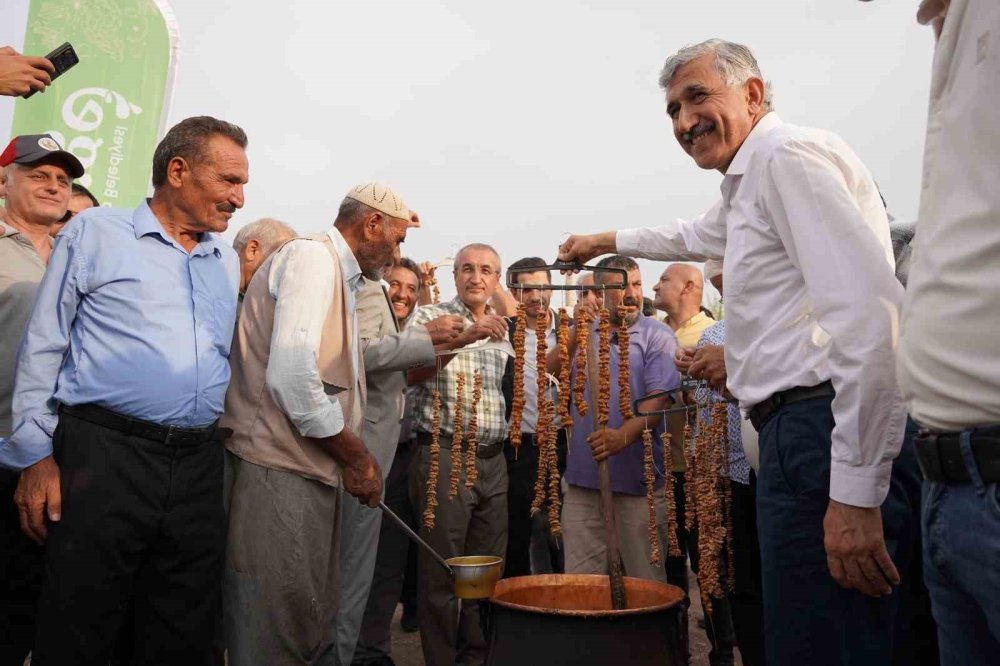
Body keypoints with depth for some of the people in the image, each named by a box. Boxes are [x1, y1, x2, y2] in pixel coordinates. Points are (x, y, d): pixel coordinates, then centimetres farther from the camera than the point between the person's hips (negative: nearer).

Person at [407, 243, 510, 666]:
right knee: (441, 571, 3)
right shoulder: (430, 317, 0)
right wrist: (463, 337, -26)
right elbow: (411, 373, -17)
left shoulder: (503, 330, 16)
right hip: (444, 454, -5)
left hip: (493, 460, 5)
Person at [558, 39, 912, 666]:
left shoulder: (790, 154, -8)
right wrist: (605, 241, 56)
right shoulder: (748, 186, 24)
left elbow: (869, 311, -20)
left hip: (824, 432, -10)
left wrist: (854, 492, -23)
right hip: (798, 432, 10)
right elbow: (693, 237, 46)